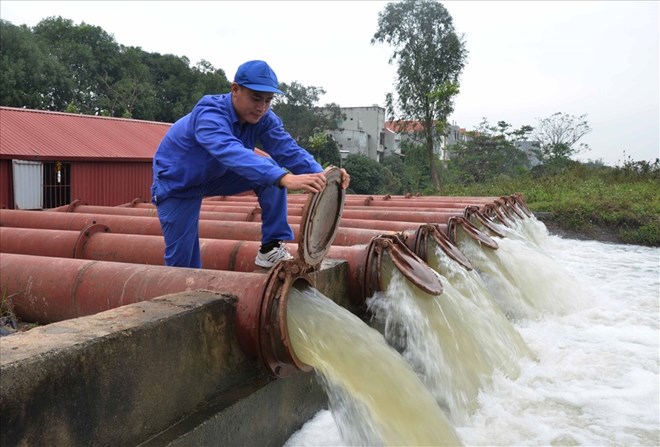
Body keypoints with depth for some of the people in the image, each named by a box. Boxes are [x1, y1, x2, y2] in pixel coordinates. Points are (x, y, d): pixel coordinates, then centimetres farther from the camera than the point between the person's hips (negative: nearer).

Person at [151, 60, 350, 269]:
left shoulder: (264, 119, -17)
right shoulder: (209, 114, -35)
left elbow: (288, 150, -28)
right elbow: (232, 153, -54)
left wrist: (320, 174, -49)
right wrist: (285, 178, -67)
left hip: (215, 177, 5)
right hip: (176, 183, -5)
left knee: (271, 169, -19)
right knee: (181, 261, -5)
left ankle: (272, 248, -13)